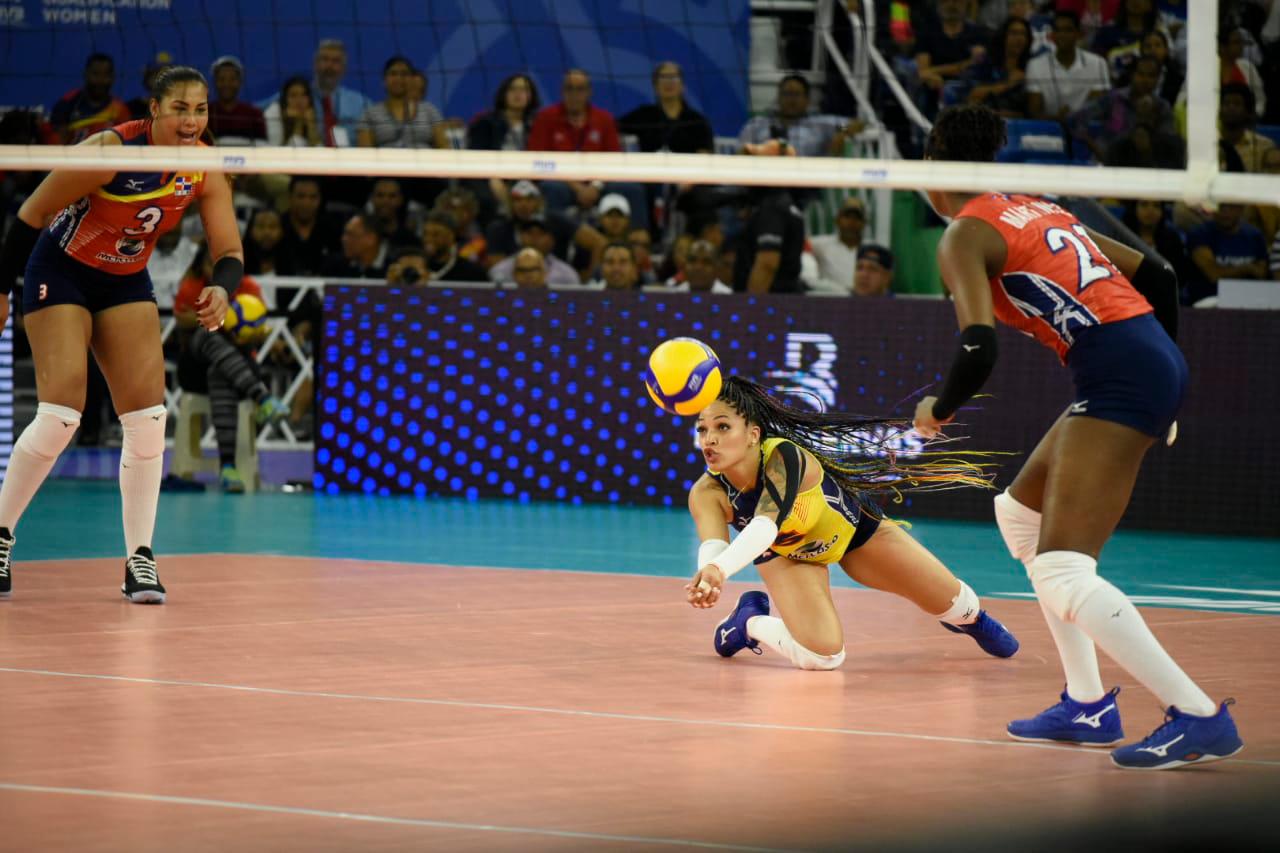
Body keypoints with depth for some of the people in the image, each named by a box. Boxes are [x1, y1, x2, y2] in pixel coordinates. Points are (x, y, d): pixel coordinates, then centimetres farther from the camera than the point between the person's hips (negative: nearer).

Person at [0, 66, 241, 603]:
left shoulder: (205, 170, -11)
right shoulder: (111, 150, -27)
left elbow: (229, 251, -8)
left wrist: (222, 289, -31)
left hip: (127, 284, 5)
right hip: (61, 273, -5)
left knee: (147, 412, -9)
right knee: (62, 410, -17)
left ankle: (139, 559, -4)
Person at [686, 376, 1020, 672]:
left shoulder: (783, 456, -43)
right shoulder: (707, 493, -34)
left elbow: (767, 523, -60)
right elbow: (713, 544, -53)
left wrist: (721, 568, -79)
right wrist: (709, 571, -79)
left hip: (849, 525, 0)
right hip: (785, 554, 0)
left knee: (949, 599, 12)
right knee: (821, 655, -23)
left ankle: (971, 617, 50)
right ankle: (751, 621, 8)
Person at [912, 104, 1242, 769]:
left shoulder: (965, 236, -1)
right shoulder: (1038, 210, 23)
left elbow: (978, 352, -14)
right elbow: (1156, 275, 23)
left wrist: (938, 409, 6)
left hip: (1116, 377, -9)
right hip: (1159, 361, 9)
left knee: (1062, 577, -12)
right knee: (1021, 514, 24)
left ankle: (1199, 716, -17)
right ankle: (1087, 705, 23)